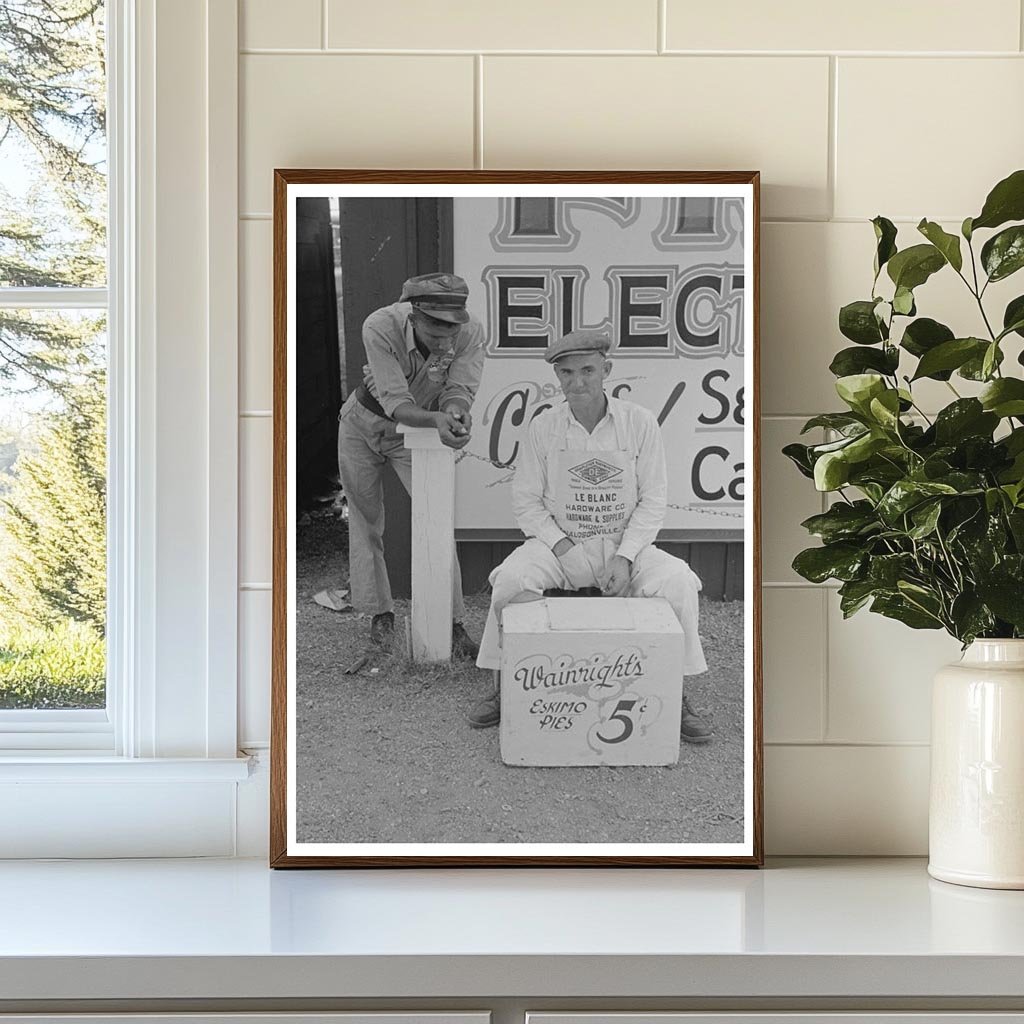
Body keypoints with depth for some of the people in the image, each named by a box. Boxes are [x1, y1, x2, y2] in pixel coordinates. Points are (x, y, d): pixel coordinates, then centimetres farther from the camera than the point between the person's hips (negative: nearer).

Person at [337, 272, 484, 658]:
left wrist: (457, 412, -50)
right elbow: (395, 403, -37)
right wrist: (437, 418, -55)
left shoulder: (470, 333, -28)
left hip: (418, 432, 1)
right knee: (365, 519, 8)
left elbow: (459, 390, -25)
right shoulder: (380, 327, -34)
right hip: (365, 421, 0)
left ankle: (452, 621, -7)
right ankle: (379, 611, 24)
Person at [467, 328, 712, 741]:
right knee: (510, 579, -28)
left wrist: (624, 557, -14)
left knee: (677, 583, -26)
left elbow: (653, 501, -1)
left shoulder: (639, 423, -4)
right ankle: (503, 687, -10)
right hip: (557, 541, 0)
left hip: (626, 544, 0)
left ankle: (675, 696, -11)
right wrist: (565, 549, -13)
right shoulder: (543, 427, -2)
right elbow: (525, 501, 1)